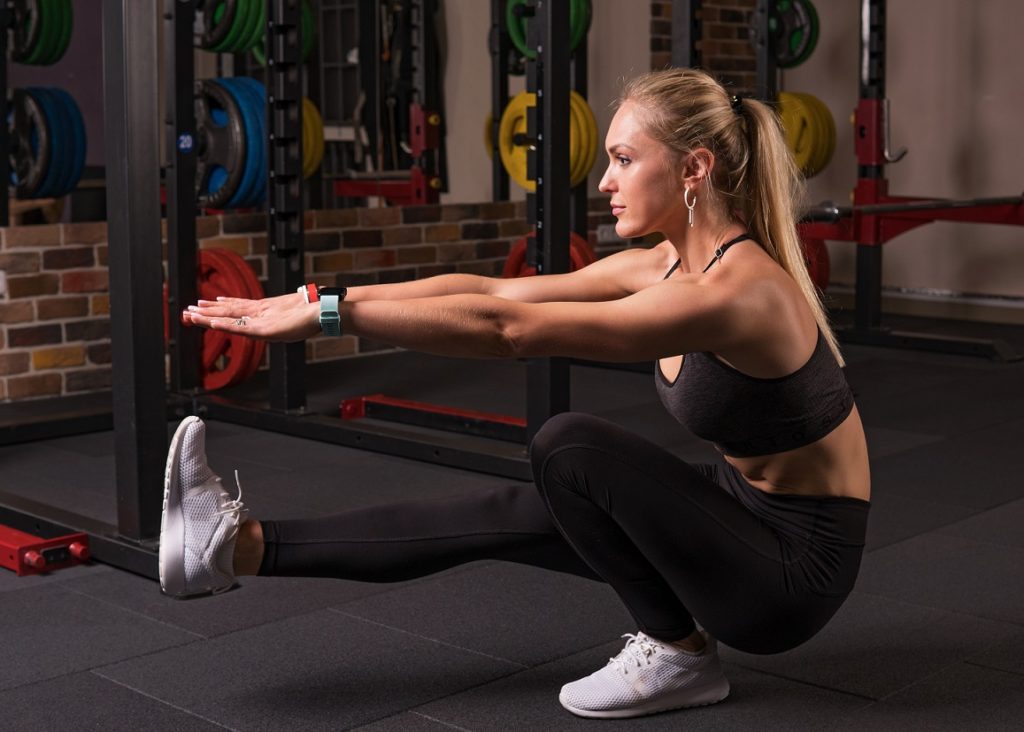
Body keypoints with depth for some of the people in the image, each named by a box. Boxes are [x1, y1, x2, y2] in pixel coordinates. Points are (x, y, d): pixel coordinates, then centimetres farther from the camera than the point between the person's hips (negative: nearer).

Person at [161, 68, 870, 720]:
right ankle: (239, 545, 2)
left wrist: (330, 314, -29)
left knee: (567, 444, -22)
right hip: (741, 511, 8)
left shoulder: (736, 291, -29)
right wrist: (322, 298, -9)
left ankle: (678, 653, -4)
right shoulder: (669, 264, -2)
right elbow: (493, 290, -4)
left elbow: (509, 329, -32)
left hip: (796, 564, -8)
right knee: (499, 516, 0)